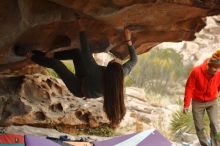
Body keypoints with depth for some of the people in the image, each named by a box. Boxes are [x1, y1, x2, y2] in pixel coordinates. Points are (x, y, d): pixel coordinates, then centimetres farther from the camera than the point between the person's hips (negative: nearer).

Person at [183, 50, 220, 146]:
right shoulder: (196, 71, -26)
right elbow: (189, 88, -16)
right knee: (199, 127, 4)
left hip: (212, 102, 1)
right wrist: (186, 105, -12)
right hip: (197, 102, -1)